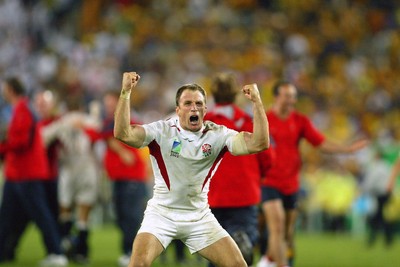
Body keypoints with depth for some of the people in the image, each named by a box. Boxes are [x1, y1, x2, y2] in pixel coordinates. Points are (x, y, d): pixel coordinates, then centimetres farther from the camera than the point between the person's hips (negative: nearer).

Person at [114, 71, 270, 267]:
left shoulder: (218, 135, -6)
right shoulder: (162, 131, -11)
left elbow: (259, 144, -17)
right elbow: (123, 134, -25)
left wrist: (256, 102, -25)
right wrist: (125, 93, -32)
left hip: (199, 217, 2)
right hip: (161, 214, -2)